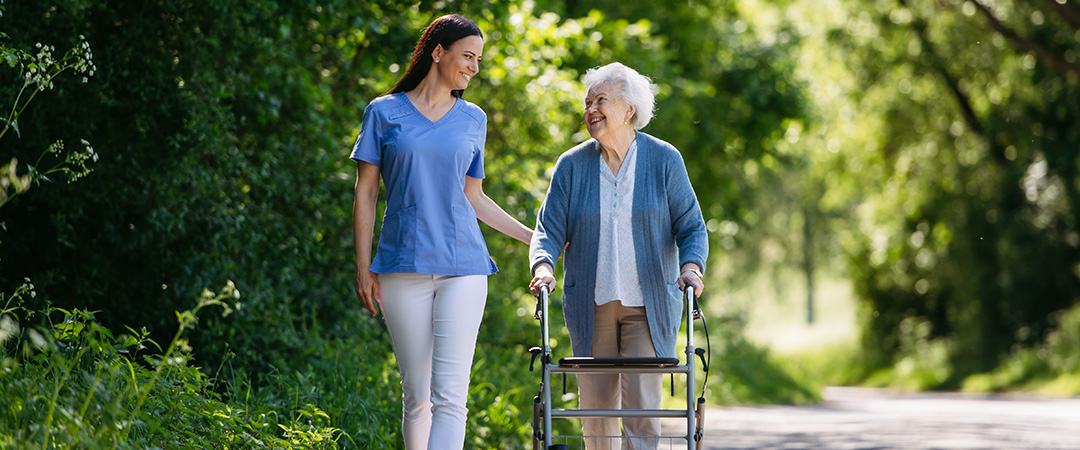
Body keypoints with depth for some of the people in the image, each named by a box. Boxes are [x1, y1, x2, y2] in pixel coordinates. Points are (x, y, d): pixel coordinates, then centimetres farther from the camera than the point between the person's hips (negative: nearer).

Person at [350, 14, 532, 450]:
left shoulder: (473, 120, 13)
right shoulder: (384, 112, 6)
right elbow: (365, 192, 6)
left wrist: (534, 237, 17)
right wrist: (363, 267, 0)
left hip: (463, 266, 1)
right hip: (403, 266, -1)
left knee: (449, 394, -11)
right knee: (416, 396, 1)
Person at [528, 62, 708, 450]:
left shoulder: (664, 160, -1)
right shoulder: (572, 165, 2)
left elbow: (690, 226, 2)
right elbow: (550, 228, 1)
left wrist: (691, 265, -17)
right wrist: (543, 265, -19)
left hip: (648, 305, -2)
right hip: (590, 305, 2)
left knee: (642, 404, -10)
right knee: (596, 407, 5)